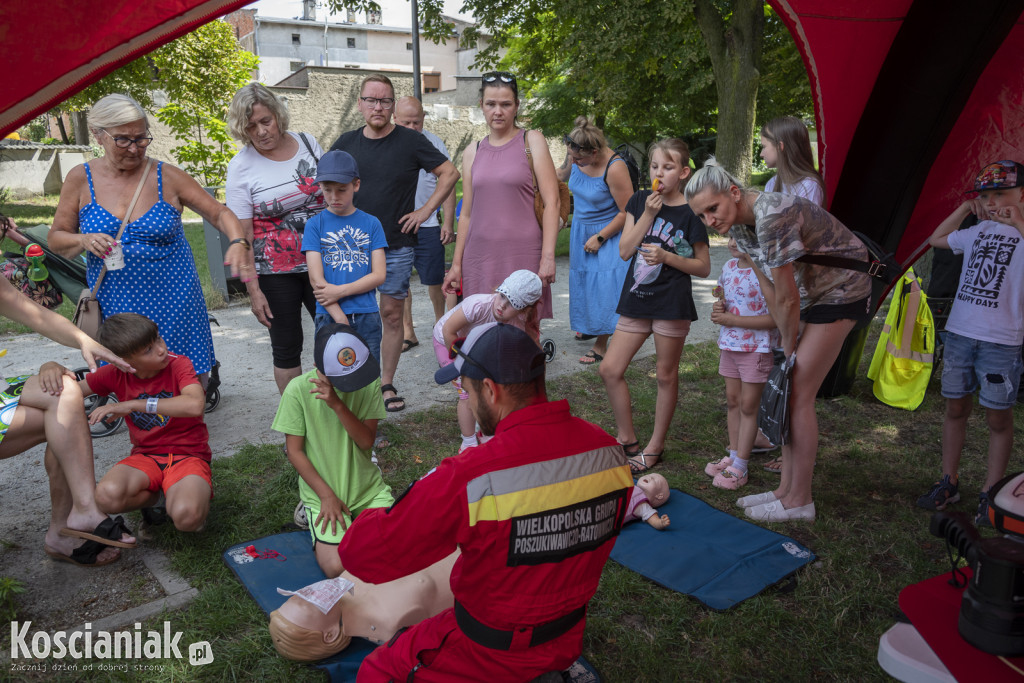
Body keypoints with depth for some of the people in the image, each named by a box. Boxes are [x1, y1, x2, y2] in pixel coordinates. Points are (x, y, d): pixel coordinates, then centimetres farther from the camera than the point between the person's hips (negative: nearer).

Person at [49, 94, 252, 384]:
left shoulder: (167, 177, -2)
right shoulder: (81, 179, 2)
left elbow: (219, 213, 0)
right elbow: (56, 238, 8)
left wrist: (238, 242, -20)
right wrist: (84, 241, -15)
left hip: (174, 303, -1)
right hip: (115, 305, 1)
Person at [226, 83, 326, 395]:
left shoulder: (307, 143, 3)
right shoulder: (241, 166, -7)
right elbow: (241, 235, -8)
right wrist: (253, 290, -12)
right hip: (275, 272, -2)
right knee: (286, 346, 7)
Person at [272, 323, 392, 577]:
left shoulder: (370, 383, -7)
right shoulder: (299, 390, -14)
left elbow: (366, 441, -14)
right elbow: (294, 451, -9)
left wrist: (338, 404, -28)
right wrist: (327, 496, -14)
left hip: (368, 487, 3)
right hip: (323, 491, -2)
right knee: (337, 567, -19)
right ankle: (315, 514, 8)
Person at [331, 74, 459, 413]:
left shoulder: (410, 141, -3)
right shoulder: (346, 142, 5)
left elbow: (450, 173, -1)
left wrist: (425, 211, -6)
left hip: (397, 246, -2)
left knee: (392, 314, 4)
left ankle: (387, 384, 16)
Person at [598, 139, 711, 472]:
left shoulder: (690, 213, -5)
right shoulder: (639, 201, 6)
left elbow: (703, 267, -3)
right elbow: (625, 251, -3)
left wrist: (667, 256, -17)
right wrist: (648, 214, -11)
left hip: (672, 304, -4)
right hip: (636, 299, 5)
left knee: (666, 376, 7)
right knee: (610, 369, 2)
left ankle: (655, 446, 22)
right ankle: (627, 439, 19)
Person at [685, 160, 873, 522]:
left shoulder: (772, 217, -34)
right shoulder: (738, 223, -4)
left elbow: (787, 299, -26)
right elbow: (769, 289, 2)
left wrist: (788, 350, -12)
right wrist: (787, 341, 2)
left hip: (841, 292, -9)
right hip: (810, 292, 9)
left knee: (798, 394, -8)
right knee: (787, 389, 9)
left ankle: (799, 501, 4)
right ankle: (787, 488, 20)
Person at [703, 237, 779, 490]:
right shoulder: (729, 266, 6)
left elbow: (774, 318, -21)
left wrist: (731, 319, -21)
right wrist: (719, 308, -3)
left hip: (757, 348, -7)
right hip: (729, 344, 7)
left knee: (748, 405, 1)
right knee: (732, 400, 14)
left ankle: (740, 468, 10)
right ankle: (733, 456, 27)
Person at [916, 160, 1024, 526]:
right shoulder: (979, 231, 12)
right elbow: (936, 239, 26)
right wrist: (964, 208, 16)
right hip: (959, 334, 6)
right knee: (955, 408, 11)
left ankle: (989, 496, 14)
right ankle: (948, 483, 23)